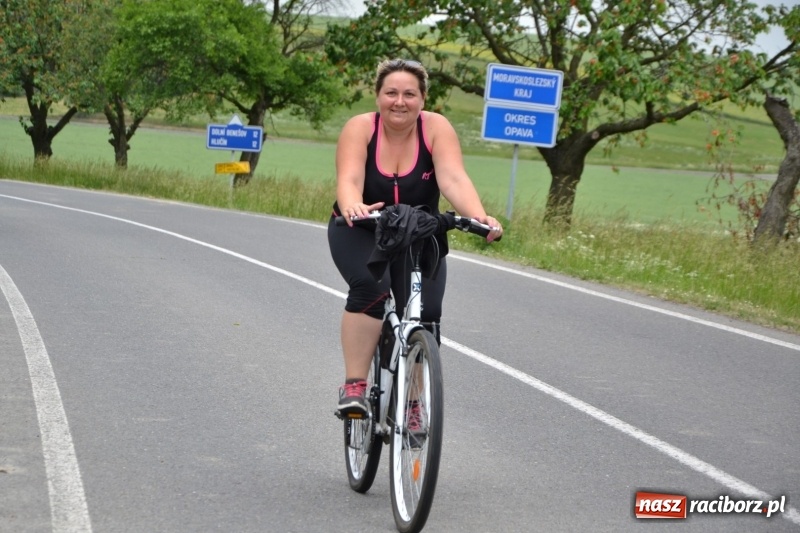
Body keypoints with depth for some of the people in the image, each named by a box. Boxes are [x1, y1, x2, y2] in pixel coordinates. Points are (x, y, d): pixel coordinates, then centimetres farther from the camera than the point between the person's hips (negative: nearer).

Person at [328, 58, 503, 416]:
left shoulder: (436, 128, -14)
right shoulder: (360, 128, -16)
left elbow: (454, 179, -28)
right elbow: (348, 180, -31)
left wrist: (479, 217, -47)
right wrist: (352, 207, -54)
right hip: (360, 234, -2)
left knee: (425, 318, -10)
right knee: (370, 287, -30)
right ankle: (353, 385, -22)